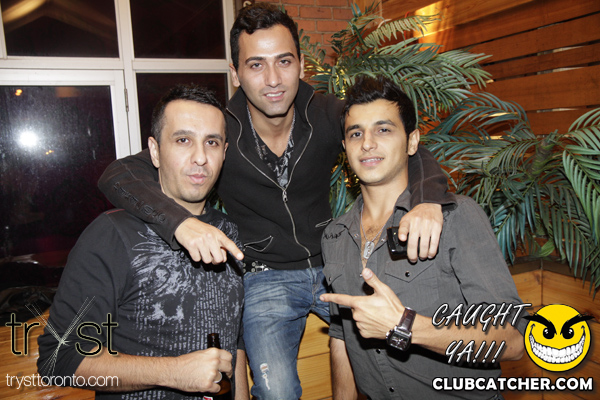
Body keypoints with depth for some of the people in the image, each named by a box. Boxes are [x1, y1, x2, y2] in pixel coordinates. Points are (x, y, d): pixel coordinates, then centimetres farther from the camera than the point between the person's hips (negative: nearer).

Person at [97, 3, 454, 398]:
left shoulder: (327, 114, -9)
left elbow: (412, 152, -10)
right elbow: (118, 174, -20)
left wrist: (427, 200, -34)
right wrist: (181, 222, -40)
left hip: (333, 264, 3)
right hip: (266, 277, -2)